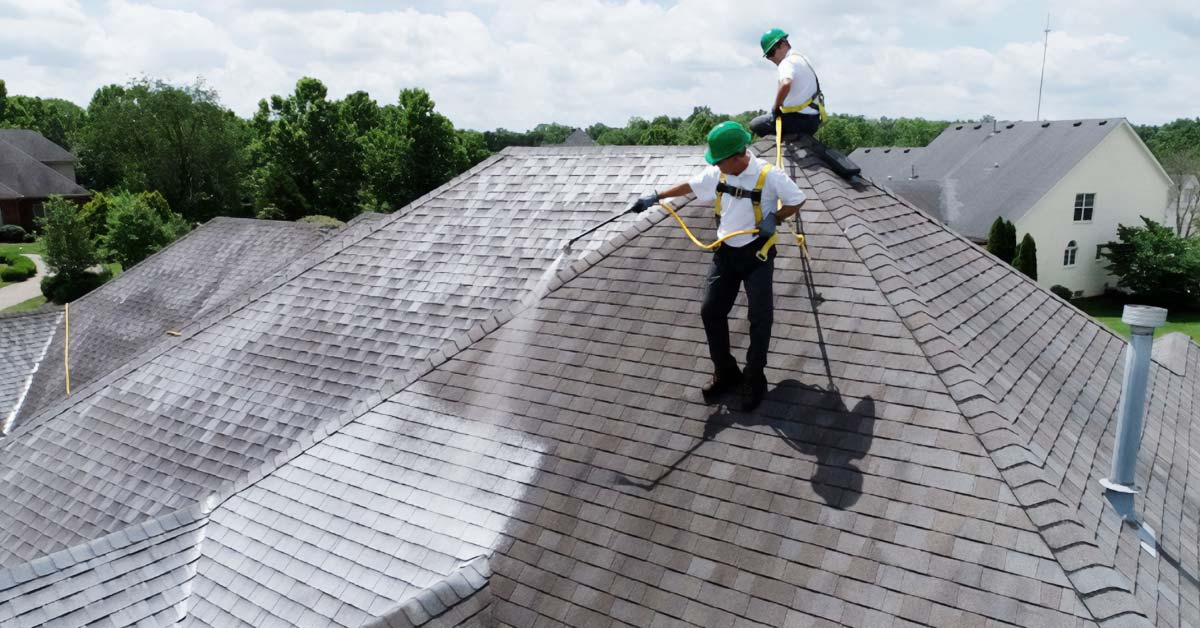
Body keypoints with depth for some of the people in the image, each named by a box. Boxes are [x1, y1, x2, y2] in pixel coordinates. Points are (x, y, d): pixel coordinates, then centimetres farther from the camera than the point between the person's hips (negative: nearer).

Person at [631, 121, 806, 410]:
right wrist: (656, 196, 14)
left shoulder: (769, 175, -18)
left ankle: (754, 379, 14)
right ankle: (725, 373, 19)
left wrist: (775, 218, -19)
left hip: (757, 255, -5)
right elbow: (690, 186, 14)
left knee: (760, 318, -2)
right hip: (726, 253, 5)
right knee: (711, 311, 4)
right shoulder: (717, 174, -2)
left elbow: (796, 201, -5)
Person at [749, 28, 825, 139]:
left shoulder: (787, 62, -15)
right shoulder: (801, 58, 17)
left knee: (755, 124, 1)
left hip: (799, 118, -10)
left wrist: (776, 106, -20)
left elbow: (786, 84, -36)